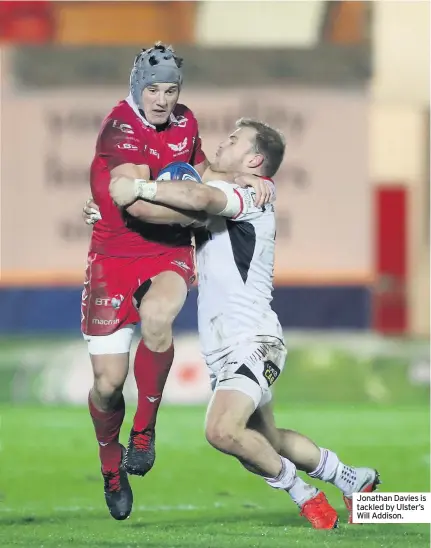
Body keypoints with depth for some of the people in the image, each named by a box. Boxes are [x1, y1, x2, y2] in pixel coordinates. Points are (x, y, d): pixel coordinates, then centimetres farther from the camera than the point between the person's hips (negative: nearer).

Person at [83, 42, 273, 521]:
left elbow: (198, 172, 27)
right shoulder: (121, 127, -16)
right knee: (108, 381, -6)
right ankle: (111, 465, 25)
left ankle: (144, 428, -13)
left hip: (169, 253, 3)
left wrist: (244, 178, 10)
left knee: (156, 315, -33)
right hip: (115, 256, -3)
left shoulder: (185, 123, 6)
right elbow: (138, 202, -28)